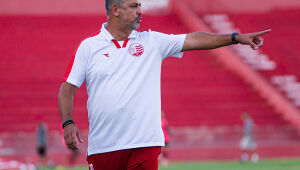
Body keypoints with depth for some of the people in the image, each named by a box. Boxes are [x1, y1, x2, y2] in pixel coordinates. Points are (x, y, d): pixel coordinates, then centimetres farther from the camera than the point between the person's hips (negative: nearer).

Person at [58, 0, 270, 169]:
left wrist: (236, 37, -4)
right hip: (101, 147, 0)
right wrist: (68, 123, -11)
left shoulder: (152, 41, 9)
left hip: (144, 143, 0)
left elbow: (193, 40, 4)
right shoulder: (89, 46, 5)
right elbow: (68, 88, 3)